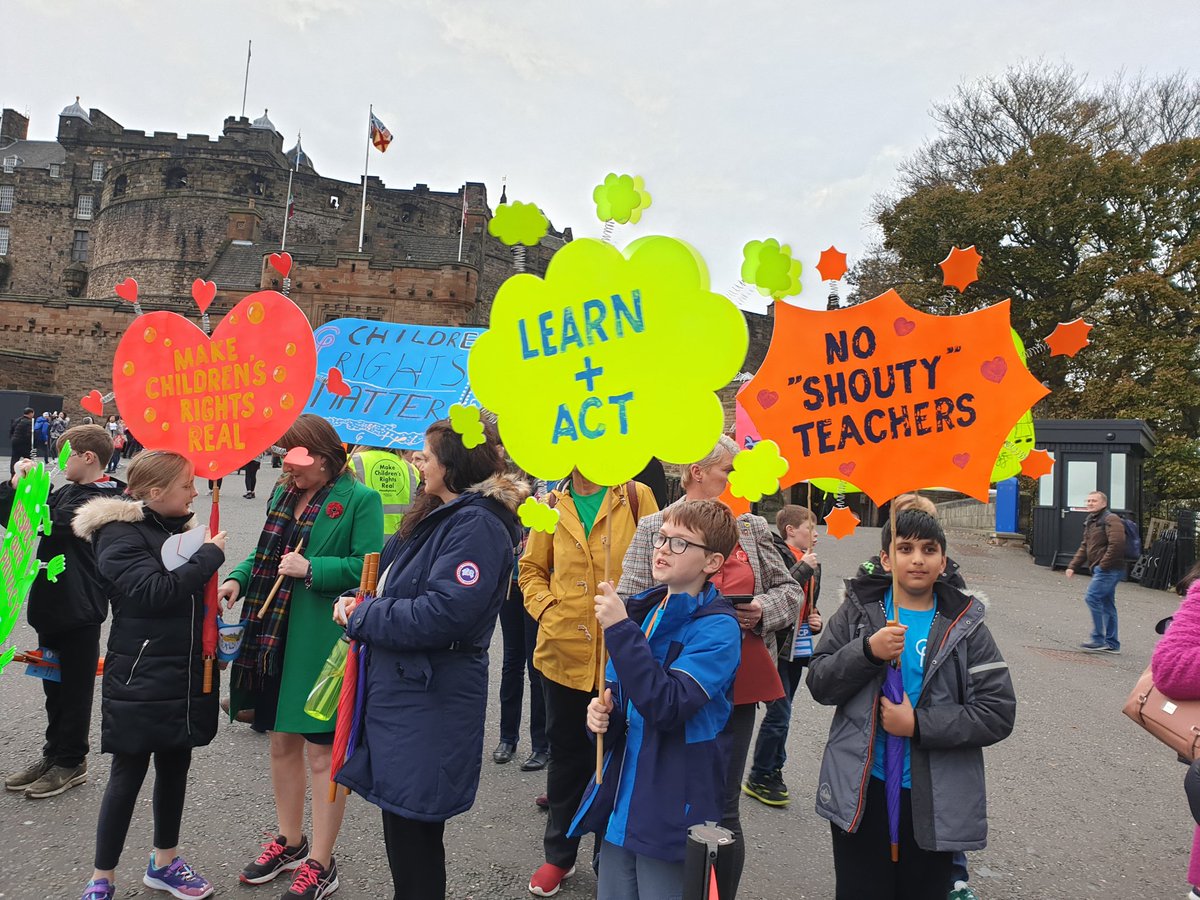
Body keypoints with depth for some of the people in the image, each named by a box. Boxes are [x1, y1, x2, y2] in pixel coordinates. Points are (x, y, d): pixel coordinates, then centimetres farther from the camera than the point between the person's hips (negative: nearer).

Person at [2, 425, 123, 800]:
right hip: (53, 602, 9)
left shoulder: (99, 499, -16)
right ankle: (54, 755, 31)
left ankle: (71, 762, 16)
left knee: (75, 687, 4)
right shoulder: (68, 492, 11)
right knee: (54, 683, 18)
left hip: (79, 608, -9)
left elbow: (52, 524, -28)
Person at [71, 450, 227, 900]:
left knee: (175, 766, 16)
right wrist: (209, 555, -19)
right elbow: (155, 591, -26)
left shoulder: (176, 528, 9)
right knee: (128, 774, 4)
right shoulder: (119, 534, -13)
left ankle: (164, 861, 34)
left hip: (184, 675, 7)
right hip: (139, 678, -7)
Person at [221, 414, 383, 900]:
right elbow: (266, 553, 19)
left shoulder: (360, 500, -11)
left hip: (323, 642, -7)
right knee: (282, 742, 19)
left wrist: (311, 569, -21)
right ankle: (290, 841, 39)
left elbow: (368, 567, -17)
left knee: (322, 750, 4)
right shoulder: (282, 494, 11)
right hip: (275, 636, 7)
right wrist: (239, 578, 1)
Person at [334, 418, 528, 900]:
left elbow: (444, 613, -26)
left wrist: (361, 617, -13)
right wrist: (362, 607, 1)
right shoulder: (438, 515, 13)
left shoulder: (478, 525, -18)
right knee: (404, 827, 20)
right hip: (399, 688, 9)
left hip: (430, 703, -9)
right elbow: (395, 588, 21)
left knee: (413, 831, 4)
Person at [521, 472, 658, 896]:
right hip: (564, 650, 3)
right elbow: (531, 568, 13)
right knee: (567, 754, 16)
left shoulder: (636, 496, -4)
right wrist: (545, 608, -3)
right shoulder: (554, 503, 6)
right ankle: (559, 854, 35)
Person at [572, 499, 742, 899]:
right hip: (621, 799, 6)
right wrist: (602, 711, -7)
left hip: (671, 810, -6)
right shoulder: (643, 609, 4)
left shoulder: (717, 628, -15)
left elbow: (667, 706, -27)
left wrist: (620, 628, -27)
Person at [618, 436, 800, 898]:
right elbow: (629, 604, -3)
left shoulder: (752, 527, 7)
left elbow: (791, 590, 12)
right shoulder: (653, 527, -1)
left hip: (733, 686, 2)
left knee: (722, 809, 9)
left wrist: (763, 609, -8)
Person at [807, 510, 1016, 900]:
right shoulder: (857, 611, 0)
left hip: (934, 800, 0)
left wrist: (919, 725, -17)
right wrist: (868, 650, -20)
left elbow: (998, 714, -7)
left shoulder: (965, 626, -1)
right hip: (859, 793, 0)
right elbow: (819, 684, -4)